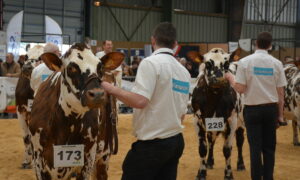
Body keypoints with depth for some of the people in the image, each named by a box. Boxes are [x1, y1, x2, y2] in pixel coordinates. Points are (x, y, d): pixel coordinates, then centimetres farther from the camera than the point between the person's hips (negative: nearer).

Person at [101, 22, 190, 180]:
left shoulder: (150, 62, -12)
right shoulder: (184, 71, 11)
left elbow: (140, 100, -23)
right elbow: (182, 113, 15)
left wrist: (111, 89, -10)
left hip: (152, 143, -7)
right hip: (177, 142, 7)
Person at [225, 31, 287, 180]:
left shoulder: (245, 62, -9)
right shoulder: (276, 63, -2)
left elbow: (240, 89, -11)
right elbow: (280, 92, 1)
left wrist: (230, 78, 9)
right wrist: (280, 114, 10)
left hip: (252, 109, -2)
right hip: (271, 109, 2)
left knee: (255, 147, 4)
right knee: (269, 147, 11)